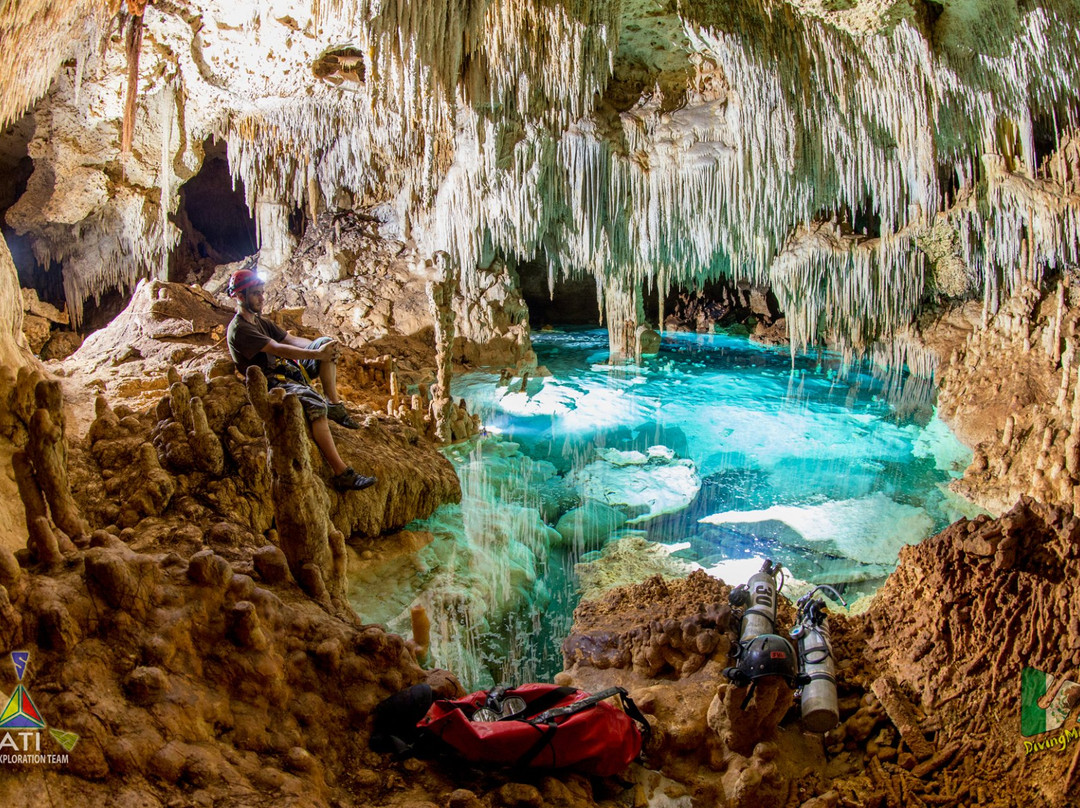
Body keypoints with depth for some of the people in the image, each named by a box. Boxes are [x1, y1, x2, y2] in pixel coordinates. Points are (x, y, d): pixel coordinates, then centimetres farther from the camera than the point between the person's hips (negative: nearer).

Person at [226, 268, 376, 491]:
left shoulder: (260, 321, 18)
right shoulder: (239, 330, -13)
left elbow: (291, 339, 11)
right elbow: (277, 349, -23)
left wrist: (323, 348, -7)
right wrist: (317, 354, -27)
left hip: (289, 370, 10)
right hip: (271, 382, -10)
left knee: (325, 342, 2)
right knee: (315, 405, -35)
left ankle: (335, 405, -3)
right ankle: (341, 473, -38)